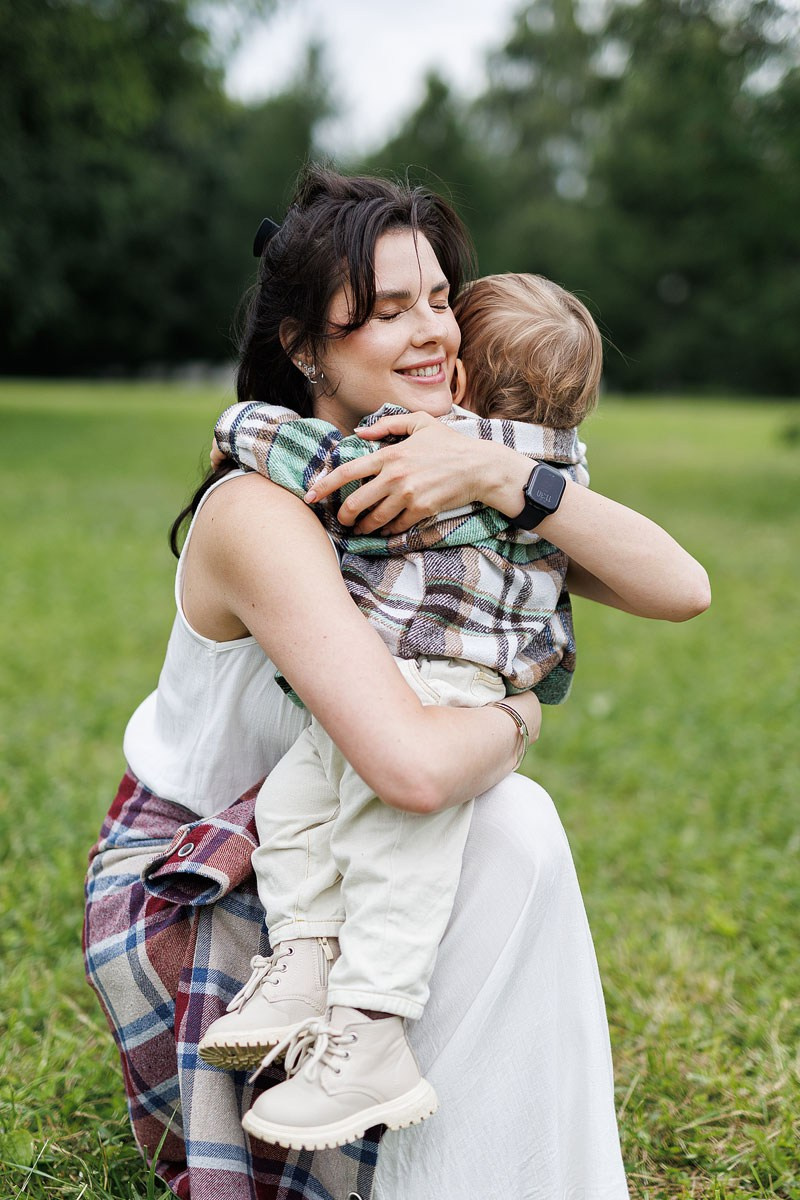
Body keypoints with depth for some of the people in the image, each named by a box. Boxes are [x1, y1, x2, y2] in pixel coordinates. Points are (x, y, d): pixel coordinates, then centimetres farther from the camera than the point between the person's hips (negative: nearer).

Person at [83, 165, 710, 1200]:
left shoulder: (463, 491, -5)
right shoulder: (261, 513, -28)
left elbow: (681, 589, -17)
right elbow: (414, 766, -41)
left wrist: (497, 474, -29)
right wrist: (516, 713, -19)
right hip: (182, 891, -7)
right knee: (513, 832, -24)